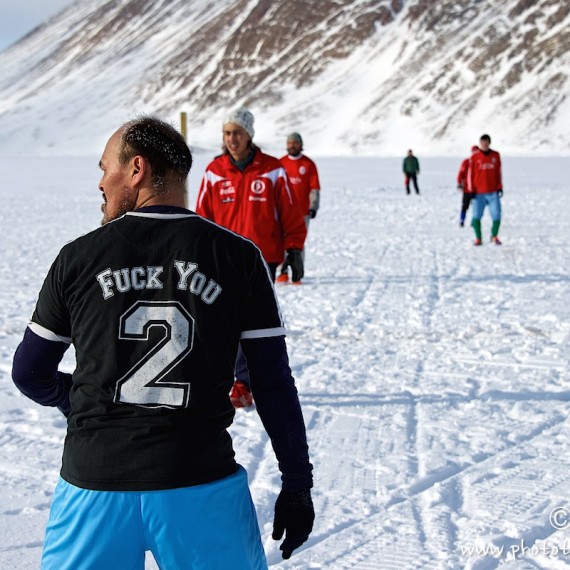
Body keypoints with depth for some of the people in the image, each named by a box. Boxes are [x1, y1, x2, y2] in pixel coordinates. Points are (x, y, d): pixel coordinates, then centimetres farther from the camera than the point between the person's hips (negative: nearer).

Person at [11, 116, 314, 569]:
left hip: (95, 484, 1)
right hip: (202, 484, 0)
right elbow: (274, 384, -2)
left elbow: (30, 374, 9)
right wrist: (297, 481, 6)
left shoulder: (78, 258, -1)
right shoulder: (238, 257, -3)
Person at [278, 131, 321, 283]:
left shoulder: (309, 164, 3)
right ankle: (283, 272, 4)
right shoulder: (280, 163, 8)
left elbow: (314, 188, 1)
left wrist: (313, 207, -8)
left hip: (302, 211, -2)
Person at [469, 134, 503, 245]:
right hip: (479, 193, -1)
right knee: (476, 216, -3)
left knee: (496, 215, -3)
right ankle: (478, 238, 9)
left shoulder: (495, 155, 6)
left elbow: (498, 172, 11)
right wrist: (472, 190, -2)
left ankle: (494, 236, 15)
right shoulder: (475, 157, 1)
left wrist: (499, 187, 6)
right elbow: (471, 174, 2)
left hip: (493, 192, 1)